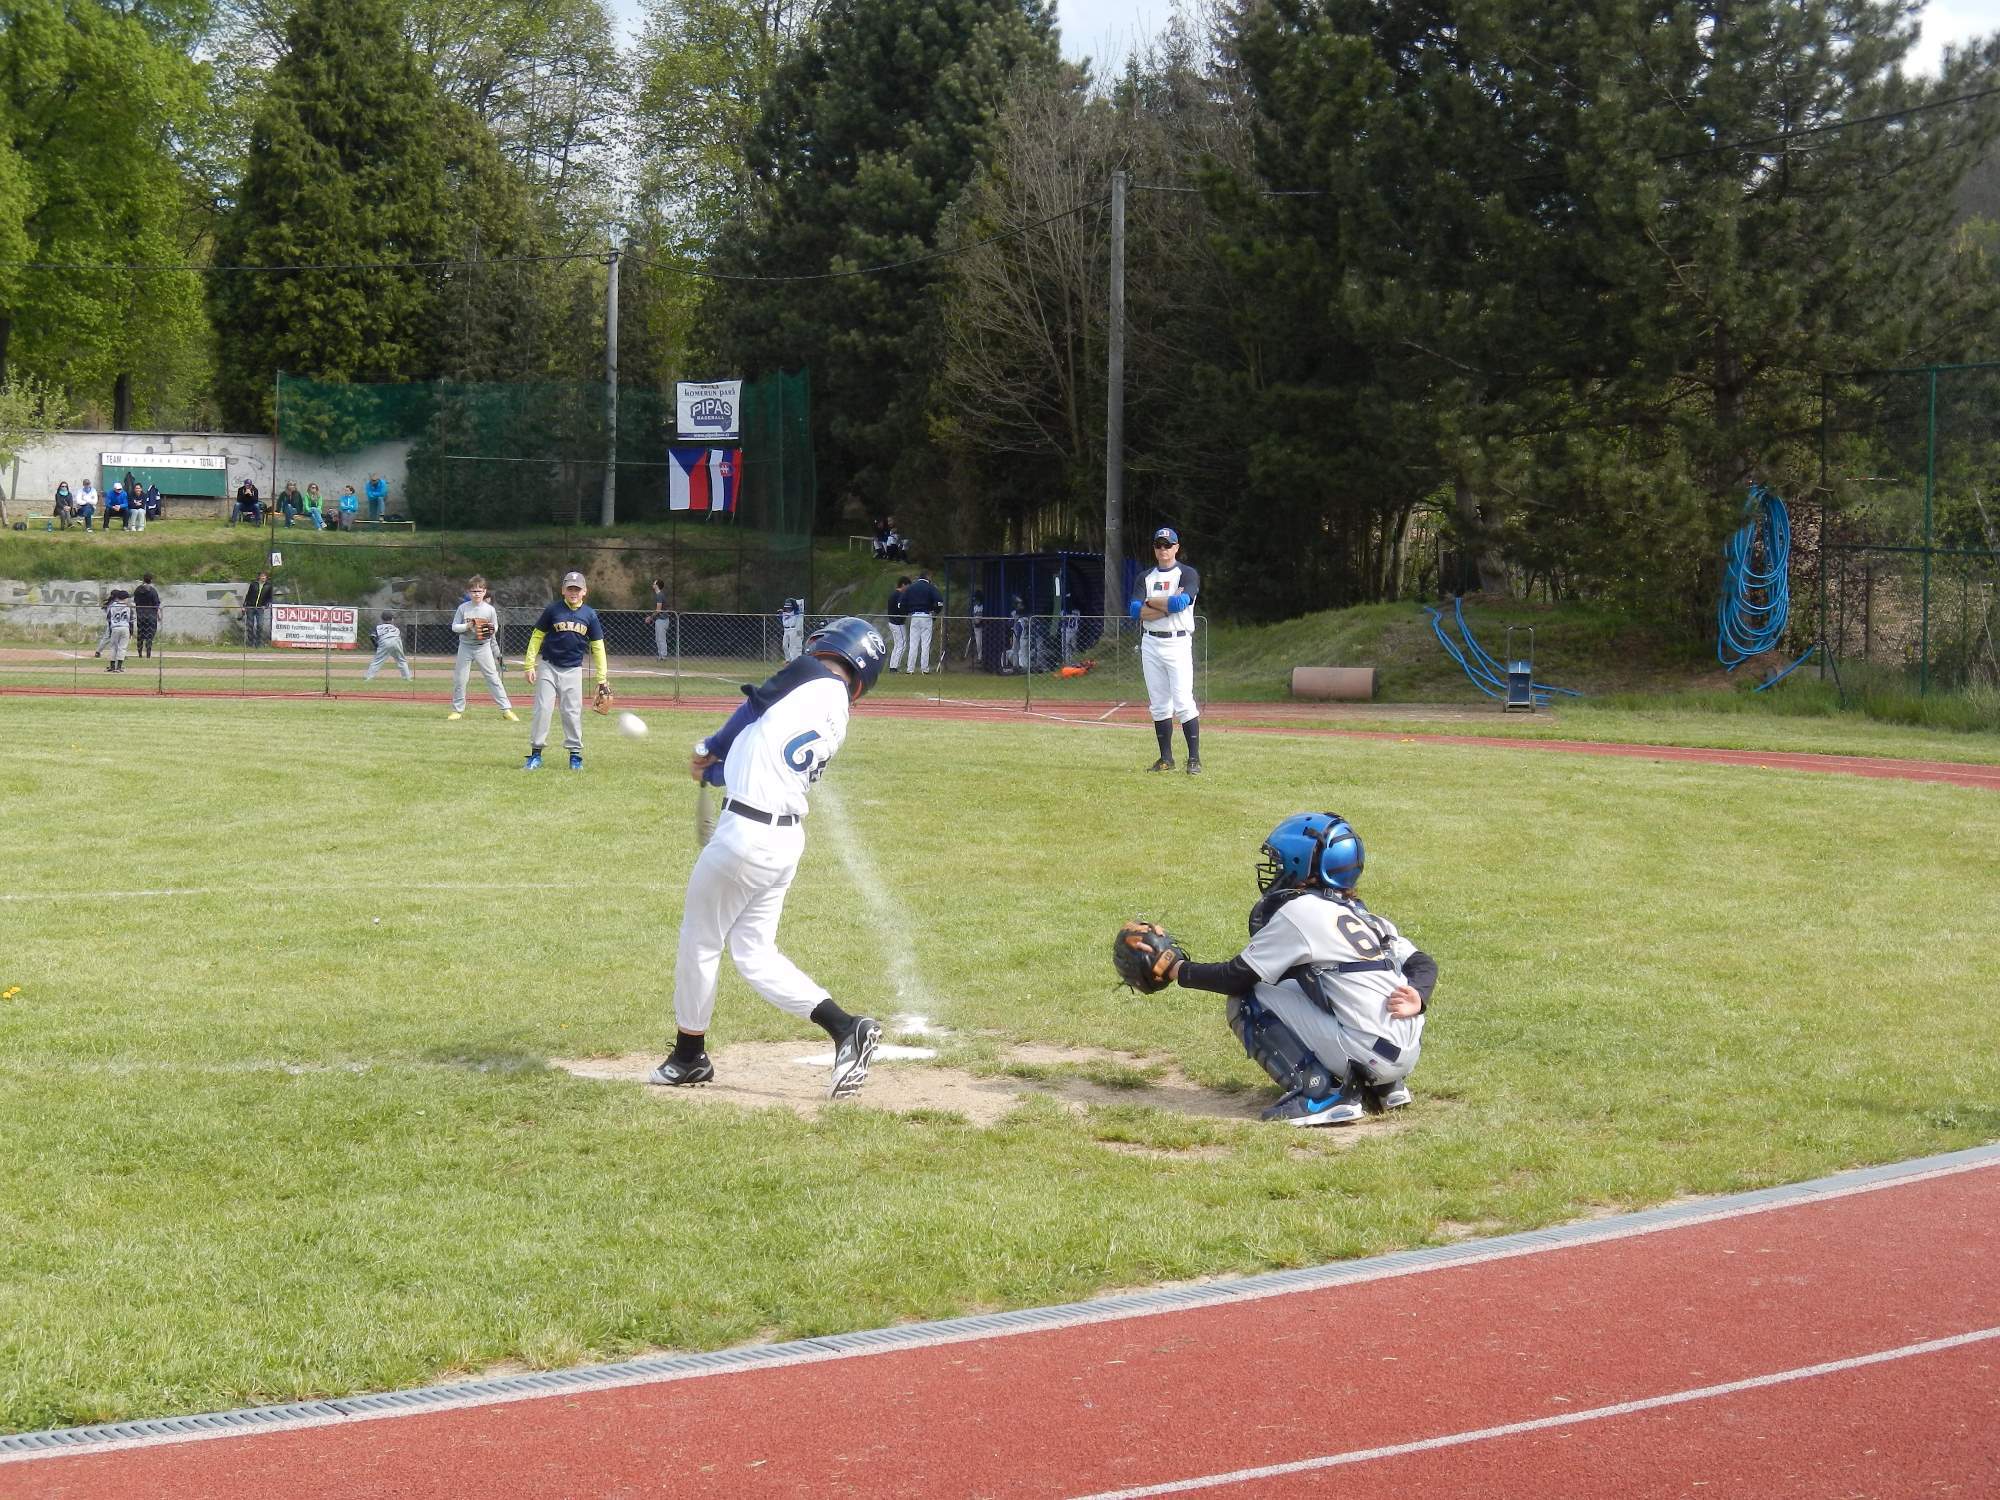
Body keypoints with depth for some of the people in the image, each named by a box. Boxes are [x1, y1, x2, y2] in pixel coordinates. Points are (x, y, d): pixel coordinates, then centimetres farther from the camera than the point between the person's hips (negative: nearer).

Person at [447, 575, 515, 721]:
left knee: (493, 678, -3)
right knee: (459, 680, 5)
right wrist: (467, 627, -19)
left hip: (483, 647, -1)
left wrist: (491, 630, -18)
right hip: (465, 647, 1)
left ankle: (506, 709, -2)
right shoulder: (463, 608, -4)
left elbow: (495, 628, 5)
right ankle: (457, 710, 19)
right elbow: (454, 627, -2)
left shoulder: (490, 609, -4)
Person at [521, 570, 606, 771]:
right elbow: (537, 636, 0)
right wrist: (530, 665, -6)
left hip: (573, 670, 1)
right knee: (542, 709, -4)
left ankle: (576, 755, 10)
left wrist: (602, 677, 0)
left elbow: (597, 646, 4)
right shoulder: (553, 609, -5)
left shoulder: (589, 615, 1)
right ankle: (536, 754, 2)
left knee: (572, 712, 0)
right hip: (548, 666, -1)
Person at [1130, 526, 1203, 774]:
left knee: (1183, 702, -12)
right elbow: (1136, 611, -2)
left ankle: (1194, 759, -11)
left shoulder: (1188, 575, -1)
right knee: (1159, 705, 6)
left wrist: (1151, 602, -5)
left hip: (1178, 644, -5)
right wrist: (1169, 604, -12)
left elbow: (1181, 602, -19)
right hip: (1151, 644, 5)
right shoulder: (1146, 578, 13)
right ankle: (1166, 758, 11)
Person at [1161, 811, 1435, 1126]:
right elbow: (1423, 964, 15)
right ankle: (1385, 1087, 17)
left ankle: (1317, 1094, -12)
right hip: (1409, 1054, 8)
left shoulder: (1299, 912, -5)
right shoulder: (1363, 916, 19)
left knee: (1246, 1001, 1)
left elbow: (1237, 979, 0)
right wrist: (1417, 998, -4)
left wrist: (1178, 970, 13)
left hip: (1371, 1054, -8)